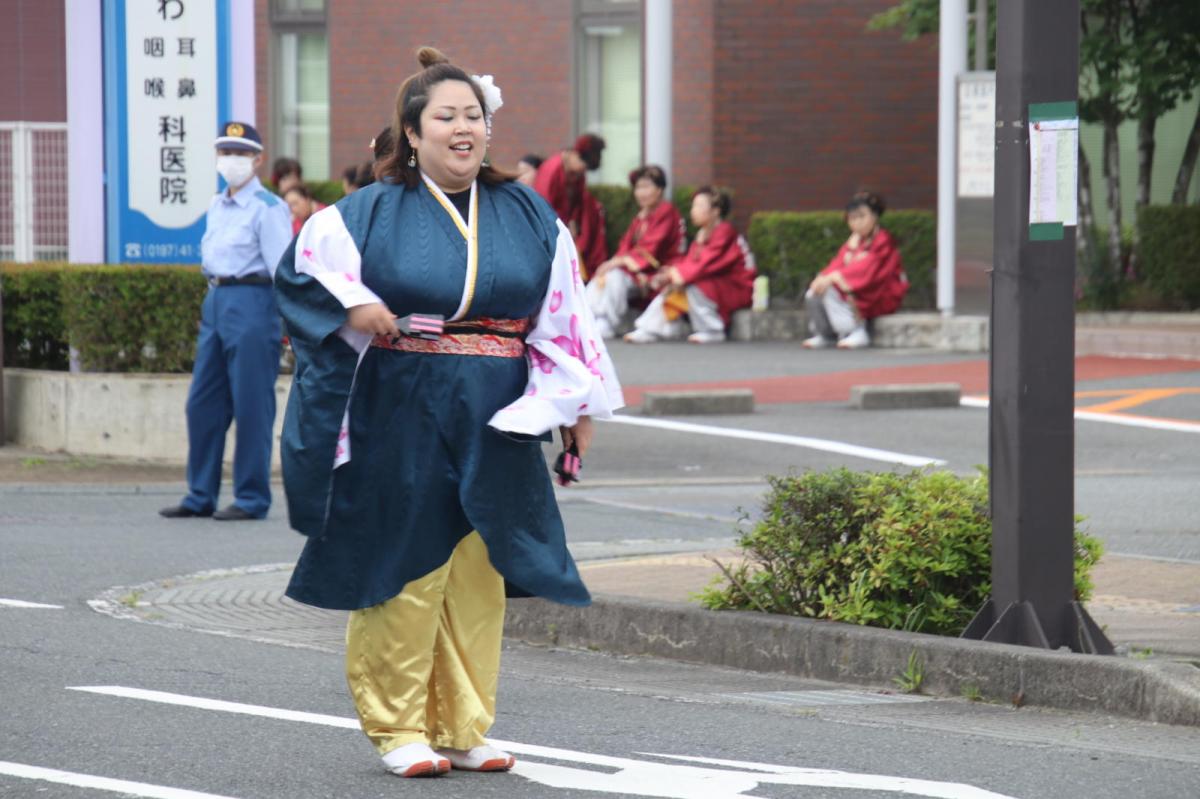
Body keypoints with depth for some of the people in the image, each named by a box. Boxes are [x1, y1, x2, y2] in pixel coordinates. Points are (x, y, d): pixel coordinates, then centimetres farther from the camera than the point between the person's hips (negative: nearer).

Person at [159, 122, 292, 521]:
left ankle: (251, 499, 2)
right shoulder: (216, 207, 17)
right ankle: (200, 496, 17)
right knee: (202, 402, 10)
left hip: (251, 303, -9)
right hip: (216, 301, 9)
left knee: (251, 405, -4)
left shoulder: (267, 208, -8)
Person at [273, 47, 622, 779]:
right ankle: (398, 729, 7)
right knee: (404, 569, -1)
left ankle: (463, 729, 14)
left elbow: (563, 315, 10)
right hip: (403, 422, -3)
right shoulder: (374, 212, 1)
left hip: (492, 424, 3)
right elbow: (303, 263, 3)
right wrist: (351, 307, -14)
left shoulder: (528, 217, 8)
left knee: (477, 575, 6)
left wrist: (579, 407, 6)